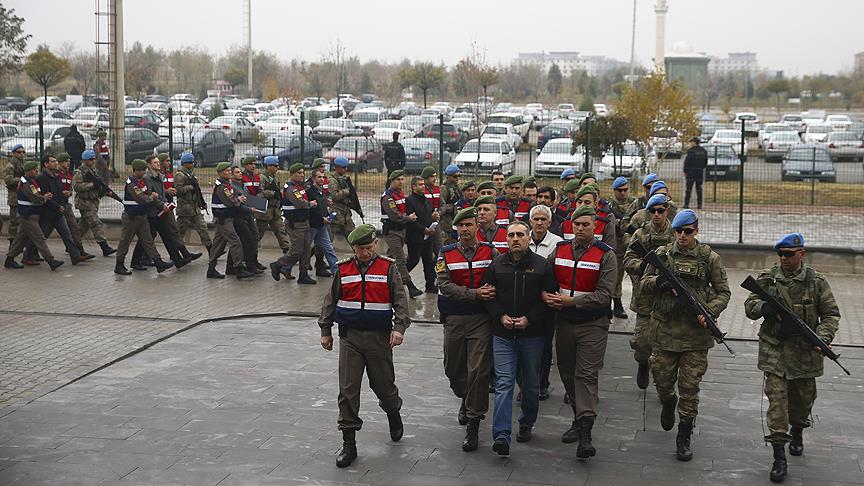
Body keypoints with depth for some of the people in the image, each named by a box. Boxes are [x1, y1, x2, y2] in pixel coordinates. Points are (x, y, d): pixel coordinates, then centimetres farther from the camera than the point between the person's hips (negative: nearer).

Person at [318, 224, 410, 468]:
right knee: (348, 390, -2)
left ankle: (393, 414, 43)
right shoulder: (343, 270, 6)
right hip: (350, 337, 2)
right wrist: (325, 330, 14)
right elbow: (330, 301, 14)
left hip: (379, 338, -1)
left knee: (383, 384, 9)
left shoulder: (388, 268, -1)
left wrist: (399, 327, -17)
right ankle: (349, 443, 5)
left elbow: (400, 300, -4)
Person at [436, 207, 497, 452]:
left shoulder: (490, 252, 2)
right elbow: (445, 286, -10)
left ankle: (473, 426, 0)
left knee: (478, 371, -8)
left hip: (481, 319, -2)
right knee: (453, 369, 14)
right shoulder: (446, 254, 2)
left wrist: (491, 292, -18)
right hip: (454, 320, 2)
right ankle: (466, 401, 44)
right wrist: (475, 294, -19)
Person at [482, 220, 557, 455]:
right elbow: (488, 295, 9)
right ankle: (501, 435, -14)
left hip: (533, 334, 0)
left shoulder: (542, 265, -1)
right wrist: (501, 316, -6)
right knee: (503, 383, -8)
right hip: (503, 334, 0)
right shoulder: (497, 265, 5)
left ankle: (526, 424, 33)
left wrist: (529, 318, -13)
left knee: (531, 383, 12)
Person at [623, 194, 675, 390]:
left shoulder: (676, 235, 4)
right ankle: (643, 363, 32)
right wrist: (643, 265, -19)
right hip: (646, 296, 0)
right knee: (643, 339, -2)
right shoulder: (641, 234, 5)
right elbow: (628, 260, 1)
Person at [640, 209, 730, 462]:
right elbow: (643, 283, 9)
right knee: (662, 381, 10)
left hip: (695, 331, -1)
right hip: (665, 329, 2)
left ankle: (684, 438, 11)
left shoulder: (709, 258, 0)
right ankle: (668, 403, 46)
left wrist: (709, 313, -14)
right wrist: (658, 282, -14)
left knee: (690, 386, 1)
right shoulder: (662, 254, 4)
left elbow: (723, 292, 4)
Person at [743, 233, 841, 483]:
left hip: (805, 350, 1)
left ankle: (797, 432, 48)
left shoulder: (816, 281, -2)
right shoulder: (767, 278, 0)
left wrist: (823, 337, -16)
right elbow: (749, 306, 3)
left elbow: (831, 314, 1)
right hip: (774, 349, -1)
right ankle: (779, 457, -5)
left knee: (803, 396, 16)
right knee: (776, 398, -7)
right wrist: (763, 307, -20)